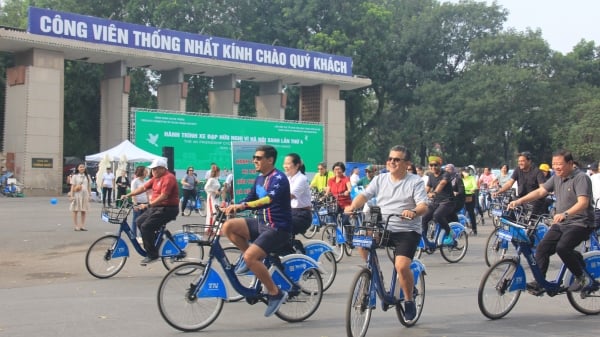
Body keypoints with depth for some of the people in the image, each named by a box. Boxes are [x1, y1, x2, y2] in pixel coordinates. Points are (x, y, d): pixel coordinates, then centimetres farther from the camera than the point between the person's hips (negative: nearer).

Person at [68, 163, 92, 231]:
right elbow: (72, 186, 0)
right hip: (77, 195, -3)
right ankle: (76, 226, 1)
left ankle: (82, 226, 9)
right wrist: (71, 195, -7)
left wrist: (90, 195, 7)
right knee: (75, 210, -2)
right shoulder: (75, 176, 3)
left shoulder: (87, 176, 11)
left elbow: (89, 187, 13)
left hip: (85, 195, 3)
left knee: (83, 211, 5)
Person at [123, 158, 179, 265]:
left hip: (168, 209, -10)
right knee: (140, 221, 8)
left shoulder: (168, 178, -17)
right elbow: (143, 188, 13)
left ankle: (152, 255, -10)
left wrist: (148, 205, -28)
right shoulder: (156, 178, 13)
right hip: (157, 207, 10)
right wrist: (128, 195, 6)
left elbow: (163, 196, -26)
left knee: (146, 226, -18)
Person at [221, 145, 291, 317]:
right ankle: (251, 258, 8)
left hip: (278, 228, -8)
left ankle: (275, 293, -9)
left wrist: (242, 205, -42)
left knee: (250, 257, -25)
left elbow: (270, 199, -32)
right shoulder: (259, 179, 12)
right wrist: (230, 208, -2)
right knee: (228, 226, -9)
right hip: (261, 223, 8)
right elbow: (250, 200, 16)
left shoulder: (278, 178, -16)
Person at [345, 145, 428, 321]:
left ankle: (409, 301, 2)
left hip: (407, 231, -4)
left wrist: (413, 212, -36)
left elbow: (423, 206, -13)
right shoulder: (380, 179, 11)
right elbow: (364, 195, 1)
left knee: (401, 265, -24)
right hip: (382, 228, 4)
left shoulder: (415, 181, -2)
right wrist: (353, 206, -20)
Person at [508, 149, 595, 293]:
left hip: (580, 223, -8)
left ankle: (581, 277, -7)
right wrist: (519, 201, -8)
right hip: (561, 223, 8)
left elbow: (583, 203, -28)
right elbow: (540, 191, 6)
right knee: (542, 248, -7)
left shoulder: (581, 178, -15)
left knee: (562, 247, -28)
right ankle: (539, 283, 0)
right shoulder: (556, 178, 9)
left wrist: (565, 214, -44)